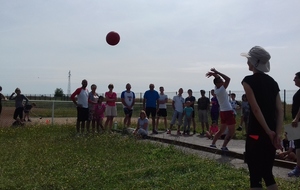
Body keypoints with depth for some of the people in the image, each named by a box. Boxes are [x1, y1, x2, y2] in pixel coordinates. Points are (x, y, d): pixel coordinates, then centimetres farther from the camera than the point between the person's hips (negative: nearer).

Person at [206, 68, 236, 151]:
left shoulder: (216, 88, 4)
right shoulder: (221, 89, -18)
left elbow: (218, 78, 16)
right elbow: (228, 79, -25)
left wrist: (213, 73, -3)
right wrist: (216, 72, -22)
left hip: (223, 112, 8)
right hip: (228, 112, -8)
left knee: (221, 130, 18)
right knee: (232, 131, -1)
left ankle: (213, 143, 19)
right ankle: (224, 146, -5)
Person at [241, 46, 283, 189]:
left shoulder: (248, 80, -8)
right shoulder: (272, 82, 11)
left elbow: (256, 109, -15)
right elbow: (280, 110, 4)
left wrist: (268, 131, -11)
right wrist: (278, 133, -1)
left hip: (256, 134, -7)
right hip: (271, 134, 7)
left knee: (255, 176, 2)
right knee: (267, 173, 18)